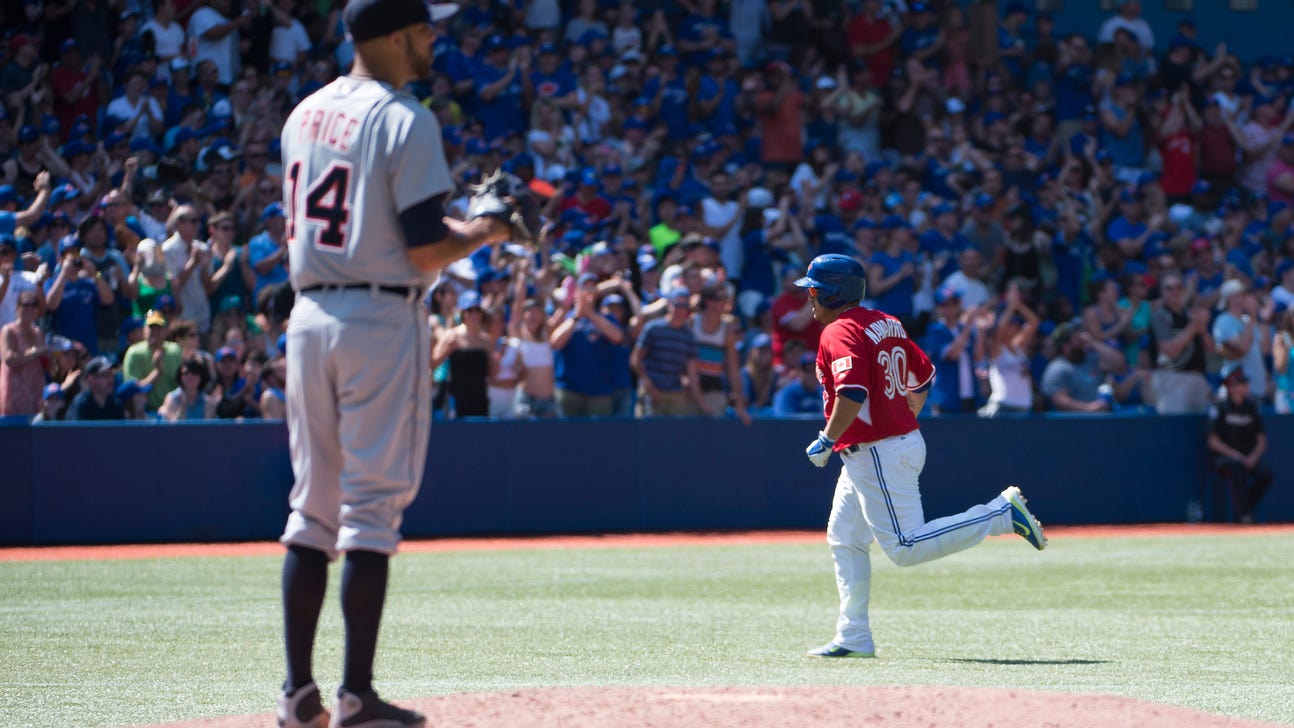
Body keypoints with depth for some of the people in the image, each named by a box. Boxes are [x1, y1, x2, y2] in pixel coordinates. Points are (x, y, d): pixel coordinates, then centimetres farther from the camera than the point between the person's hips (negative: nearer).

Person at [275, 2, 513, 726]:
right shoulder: (404, 120, -11)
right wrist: (483, 234, 3)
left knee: (313, 506, 12)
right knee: (372, 508, -3)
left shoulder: (305, 115, 12)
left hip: (309, 316, 7)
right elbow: (425, 250, -16)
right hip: (381, 322, -7)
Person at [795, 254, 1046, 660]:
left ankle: (1002, 514, -10)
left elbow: (853, 394, -29)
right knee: (844, 539, 14)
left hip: (877, 454, -10)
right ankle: (853, 637, 14)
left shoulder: (840, 333, -16)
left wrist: (827, 441, -21)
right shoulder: (886, 324, 13)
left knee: (906, 547, -10)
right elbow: (924, 375, 21)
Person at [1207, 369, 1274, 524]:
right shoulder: (1219, 408, -4)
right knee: (1237, 467, -38)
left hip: (1249, 457, 4)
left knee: (1267, 475, -26)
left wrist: (1254, 457, -11)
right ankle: (1243, 514, -37)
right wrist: (1235, 455, -20)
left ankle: (1245, 512, -11)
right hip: (1224, 457, -4)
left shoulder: (1251, 407, 9)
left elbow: (1262, 440, 10)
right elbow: (1213, 441, -9)